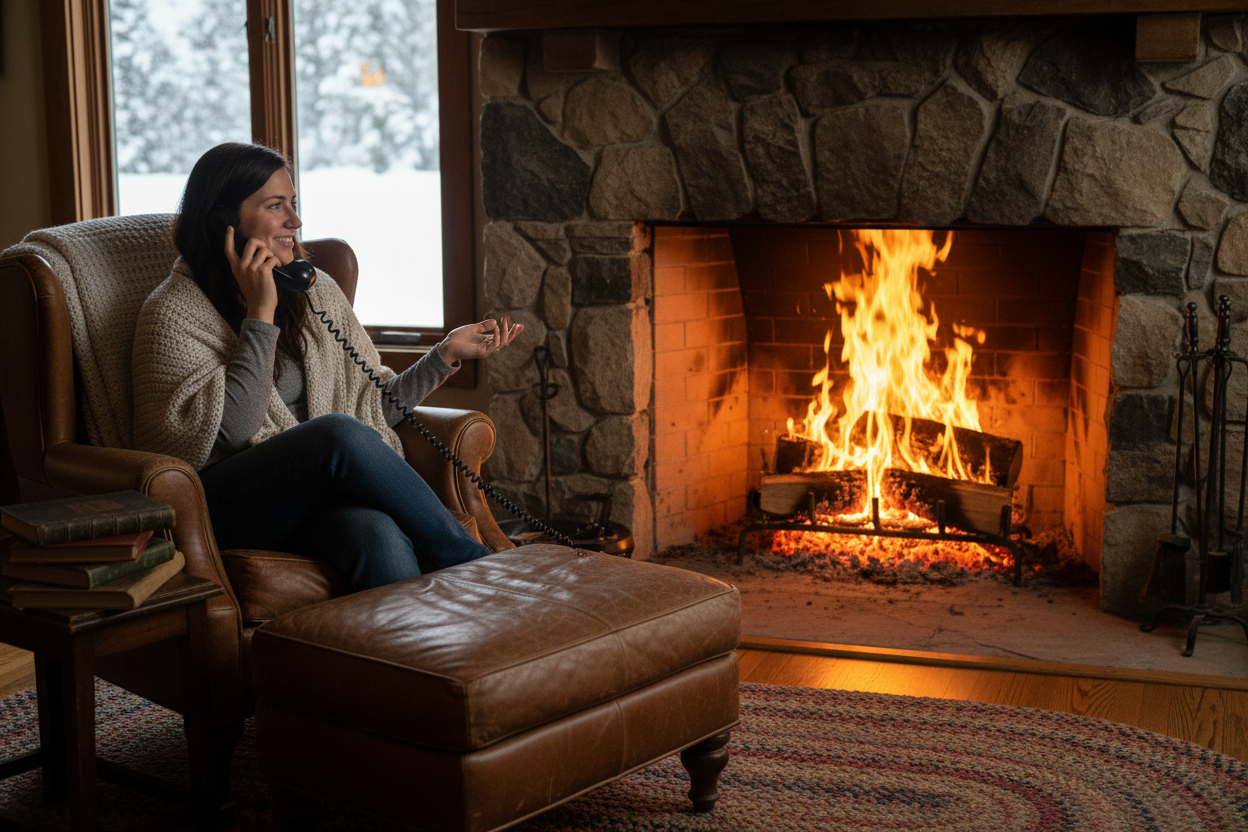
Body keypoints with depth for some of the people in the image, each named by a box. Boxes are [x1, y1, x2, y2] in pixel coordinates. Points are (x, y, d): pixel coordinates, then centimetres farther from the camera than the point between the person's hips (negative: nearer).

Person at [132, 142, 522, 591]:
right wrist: (260, 315, -11)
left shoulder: (316, 291, 18)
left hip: (320, 494, 4)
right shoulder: (173, 312, 1)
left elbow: (375, 404, 18)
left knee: (376, 532, -34)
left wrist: (447, 353, 6)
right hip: (226, 506, -4)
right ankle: (475, 566, -23)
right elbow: (230, 431, -13)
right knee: (341, 433, -33)